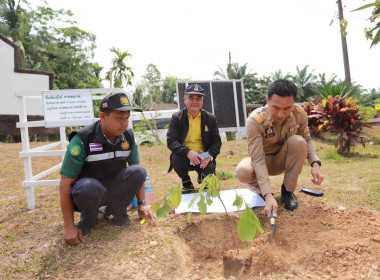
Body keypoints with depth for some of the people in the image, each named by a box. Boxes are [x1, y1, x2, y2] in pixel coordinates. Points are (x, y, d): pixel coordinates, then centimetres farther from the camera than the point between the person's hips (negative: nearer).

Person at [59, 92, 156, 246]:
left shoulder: (128, 137, -7)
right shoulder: (82, 140, -22)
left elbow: (137, 175, 4)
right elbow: (65, 184, -21)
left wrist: (142, 204, -1)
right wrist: (69, 227, -21)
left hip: (113, 191, 4)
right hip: (86, 192, -4)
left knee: (139, 171, -23)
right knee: (89, 186, -39)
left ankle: (115, 212, 0)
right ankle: (88, 218, -4)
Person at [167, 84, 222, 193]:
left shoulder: (210, 118, 2)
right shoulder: (176, 118, -4)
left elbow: (217, 142, 2)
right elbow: (171, 141, -14)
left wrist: (210, 155, -20)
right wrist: (188, 152, -32)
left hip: (203, 158, 1)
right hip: (184, 158, -1)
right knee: (175, 158, -32)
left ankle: (202, 178, 20)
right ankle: (187, 185, -2)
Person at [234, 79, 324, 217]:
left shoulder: (299, 113, -19)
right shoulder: (255, 120, -31)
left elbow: (307, 140, -3)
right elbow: (258, 159, -36)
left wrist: (315, 163, -23)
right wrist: (268, 195, -44)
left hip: (283, 159, 3)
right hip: (264, 161, -3)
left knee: (298, 141, -30)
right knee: (242, 171, -36)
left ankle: (287, 190, -10)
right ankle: (261, 191, 1)